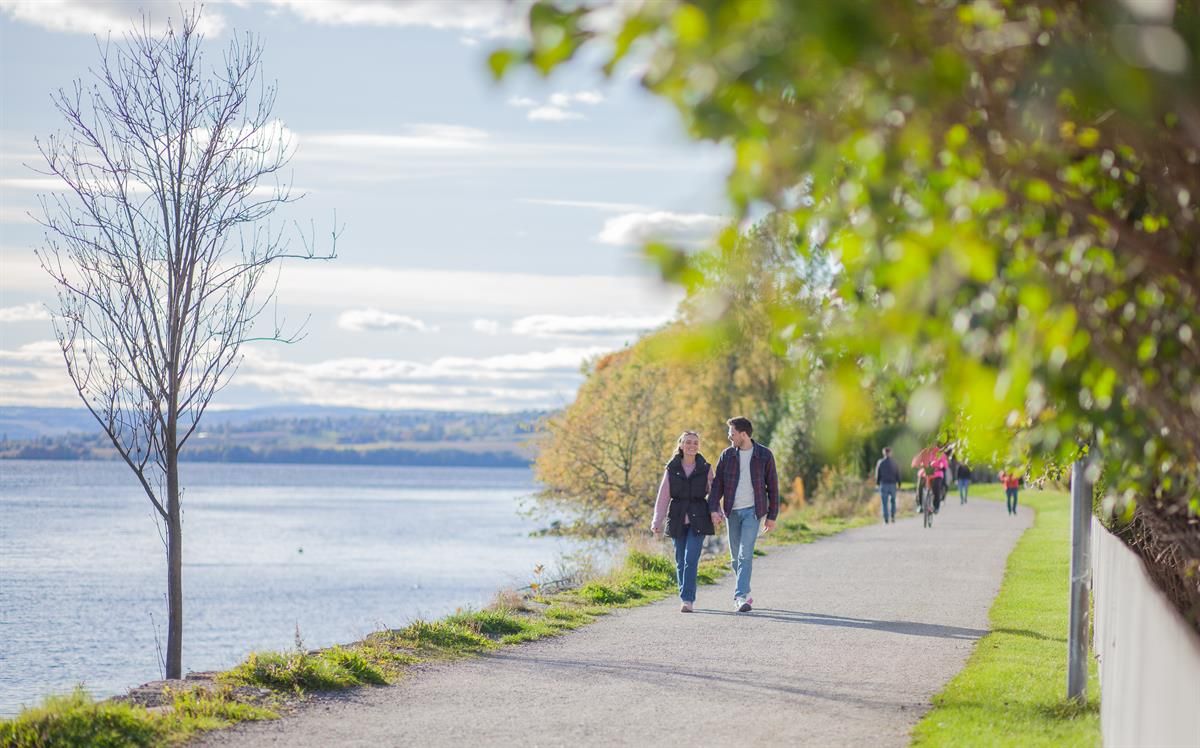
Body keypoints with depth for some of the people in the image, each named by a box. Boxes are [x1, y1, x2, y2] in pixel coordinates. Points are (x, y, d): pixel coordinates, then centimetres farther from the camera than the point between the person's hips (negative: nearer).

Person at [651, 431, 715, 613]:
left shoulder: (705, 468, 3)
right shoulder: (672, 469, 4)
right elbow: (663, 496, 3)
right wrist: (657, 521, -5)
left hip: (698, 520, -2)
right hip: (677, 520, 2)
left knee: (691, 559, -13)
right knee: (680, 561, 6)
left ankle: (687, 600, -14)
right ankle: (687, 597, 18)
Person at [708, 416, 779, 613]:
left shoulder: (764, 455, -2)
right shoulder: (727, 455, 4)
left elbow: (772, 486, 2)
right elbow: (717, 484, 1)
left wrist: (772, 516, 1)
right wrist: (714, 510, -11)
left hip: (752, 510, -3)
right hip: (732, 511, 3)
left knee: (745, 554, -14)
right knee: (736, 556, 9)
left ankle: (741, 596, -17)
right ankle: (743, 592, 26)